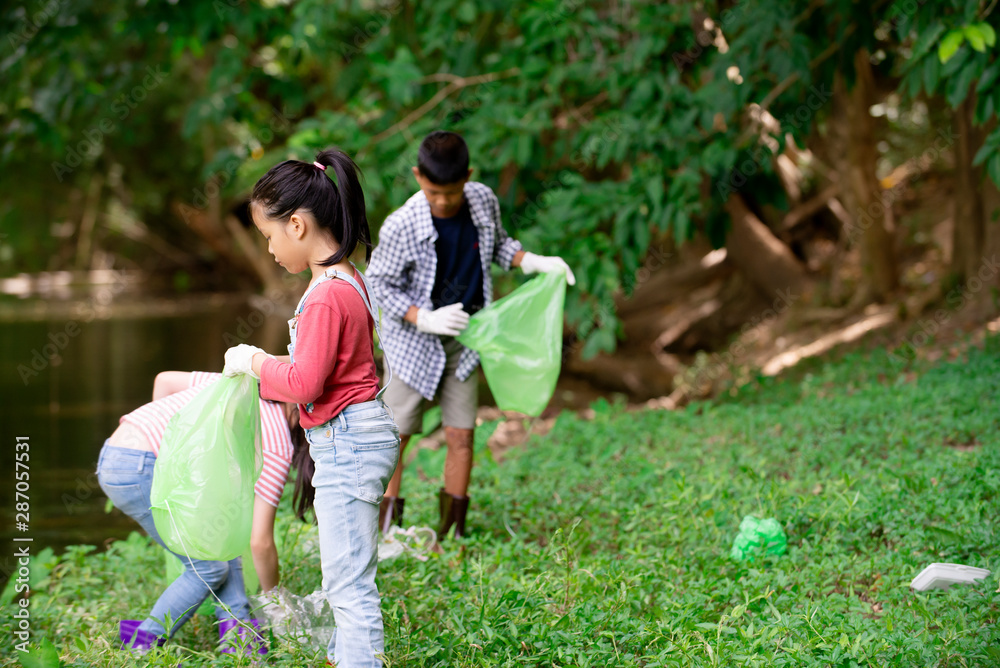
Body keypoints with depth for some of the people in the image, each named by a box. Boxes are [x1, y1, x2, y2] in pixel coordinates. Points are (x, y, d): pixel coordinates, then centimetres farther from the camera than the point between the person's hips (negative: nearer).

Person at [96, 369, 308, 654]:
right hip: (141, 469, -9)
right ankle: (142, 645, 8)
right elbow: (260, 542, -3)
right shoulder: (277, 447, -5)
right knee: (210, 565, -1)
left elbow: (165, 379, 22)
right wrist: (273, 598, 13)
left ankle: (238, 638, 8)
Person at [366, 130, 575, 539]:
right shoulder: (401, 226, -21)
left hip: (463, 341, 3)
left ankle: (453, 530, 15)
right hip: (415, 342, -3)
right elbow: (378, 283, -12)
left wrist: (533, 262, -2)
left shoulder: (483, 202, -7)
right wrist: (424, 319, -22)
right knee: (395, 435, 0)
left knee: (461, 435, 4)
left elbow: (497, 244, 14)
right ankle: (384, 528, 11)